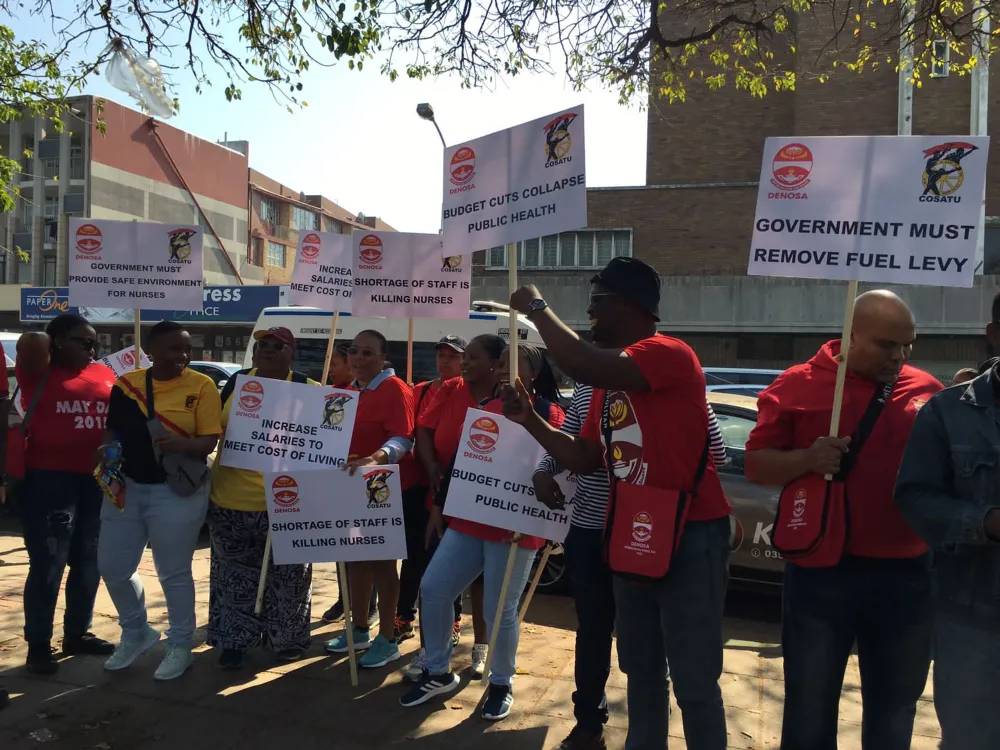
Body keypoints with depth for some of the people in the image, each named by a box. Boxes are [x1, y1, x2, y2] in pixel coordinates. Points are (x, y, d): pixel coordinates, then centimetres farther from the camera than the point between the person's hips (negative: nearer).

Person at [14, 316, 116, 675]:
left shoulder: (105, 374, 10)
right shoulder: (39, 372, -3)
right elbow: (31, 343, -23)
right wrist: (49, 345, -1)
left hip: (96, 480, 5)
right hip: (49, 480, -5)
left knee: (89, 563, 14)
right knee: (48, 566, 1)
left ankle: (78, 633, 29)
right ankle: (38, 644, 14)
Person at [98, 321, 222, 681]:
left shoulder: (201, 385, -7)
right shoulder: (125, 384, 4)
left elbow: (209, 440, -11)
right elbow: (112, 431, 14)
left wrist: (183, 444, -31)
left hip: (176, 492, -4)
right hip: (126, 487, 5)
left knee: (173, 573, 5)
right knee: (112, 568, 11)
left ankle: (180, 646, 24)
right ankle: (135, 633, 35)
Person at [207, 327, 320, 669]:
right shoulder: (237, 382, 4)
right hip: (231, 497, 3)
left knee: (286, 575, 11)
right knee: (235, 574, 14)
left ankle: (287, 639, 28)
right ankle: (234, 640, 28)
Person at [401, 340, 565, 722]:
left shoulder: (546, 413, -7)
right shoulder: (483, 408, 13)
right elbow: (459, 457, 17)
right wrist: (439, 505, 16)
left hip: (512, 526, -7)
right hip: (467, 519, 7)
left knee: (499, 610, 2)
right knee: (432, 590, 5)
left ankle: (501, 684, 26)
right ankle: (438, 672, 24)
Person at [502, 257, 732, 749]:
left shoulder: (670, 355, -17)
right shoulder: (609, 382, 11)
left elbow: (583, 365, -34)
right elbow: (584, 460, 12)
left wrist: (537, 309, -19)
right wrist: (528, 419, 2)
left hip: (690, 536, -8)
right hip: (633, 536, 9)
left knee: (694, 681, 2)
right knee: (640, 671, 20)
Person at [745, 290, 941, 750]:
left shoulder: (926, 391, 6)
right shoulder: (798, 386, -3)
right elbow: (756, 466, -4)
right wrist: (806, 459, -22)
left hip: (906, 573, 3)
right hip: (822, 571, -3)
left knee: (894, 708, 19)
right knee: (810, 707, 10)